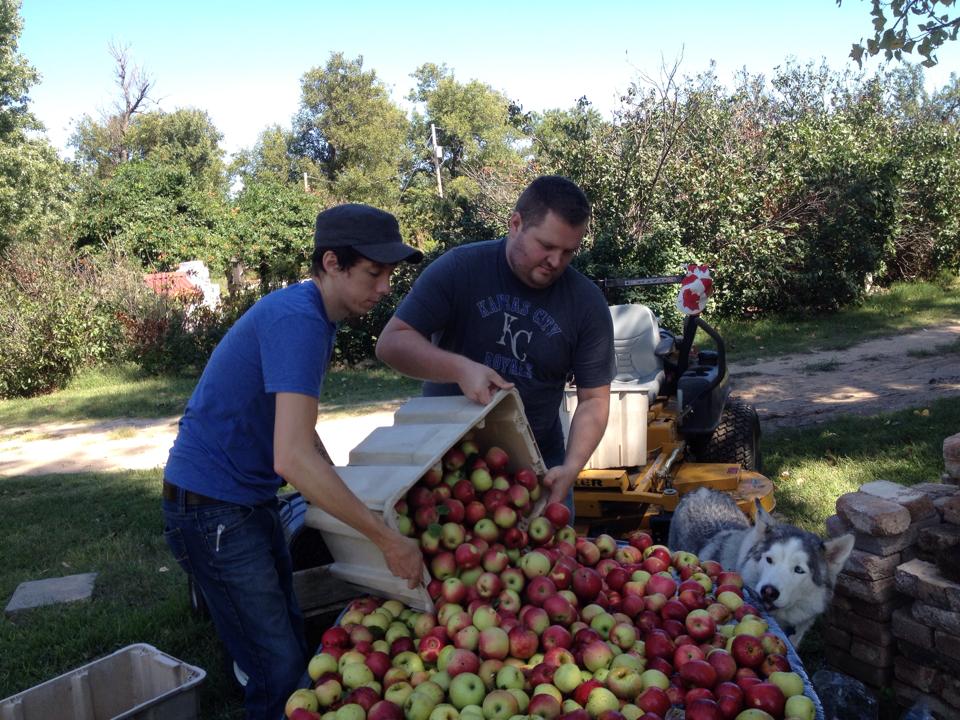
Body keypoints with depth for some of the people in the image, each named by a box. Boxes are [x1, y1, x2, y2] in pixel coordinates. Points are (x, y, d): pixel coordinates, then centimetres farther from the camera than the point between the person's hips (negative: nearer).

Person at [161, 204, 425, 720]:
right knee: (279, 670, -4)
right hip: (213, 508, -10)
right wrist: (387, 540, -28)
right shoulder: (297, 320, -25)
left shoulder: (314, 315, 7)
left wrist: (339, 489, 14)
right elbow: (292, 458, -34)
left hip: (251, 499, 10)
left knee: (290, 638, 19)